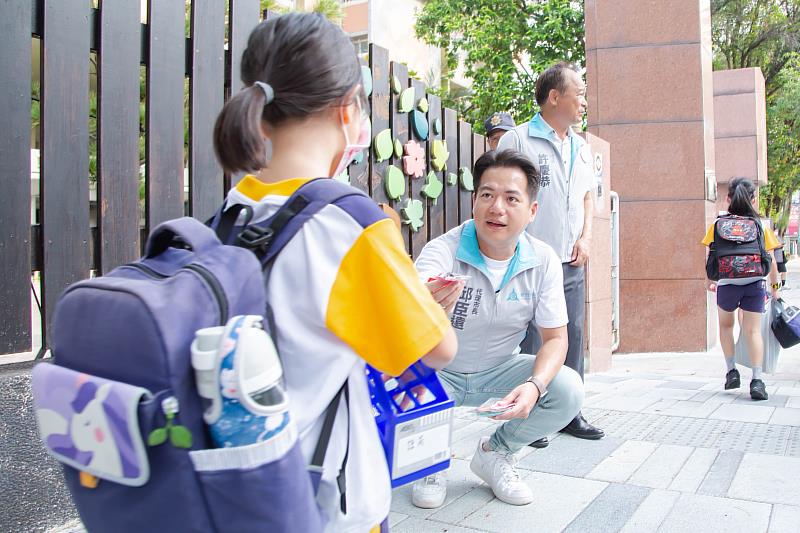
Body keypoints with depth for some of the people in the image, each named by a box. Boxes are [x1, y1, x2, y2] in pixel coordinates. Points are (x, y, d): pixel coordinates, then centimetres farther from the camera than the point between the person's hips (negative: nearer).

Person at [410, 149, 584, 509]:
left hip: (499, 372, 3)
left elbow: (555, 338, -8)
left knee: (568, 391, -20)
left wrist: (535, 385, -31)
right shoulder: (442, 252, -25)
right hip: (439, 372, -2)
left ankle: (494, 453, 8)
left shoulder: (543, 261, -13)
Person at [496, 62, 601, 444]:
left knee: (572, 340, 12)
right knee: (530, 345, -1)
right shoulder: (517, 140, -7)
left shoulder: (581, 148, 15)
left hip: (571, 264, 7)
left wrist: (585, 238, 7)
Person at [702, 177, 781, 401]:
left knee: (726, 325, 21)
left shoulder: (718, 225, 1)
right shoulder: (761, 226, 2)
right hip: (754, 284, 0)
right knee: (753, 330, 3)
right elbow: (770, 260, 5)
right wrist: (775, 285, 16)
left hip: (727, 284, 0)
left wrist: (710, 281, 17)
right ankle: (757, 380, -6)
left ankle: (731, 371, 16)